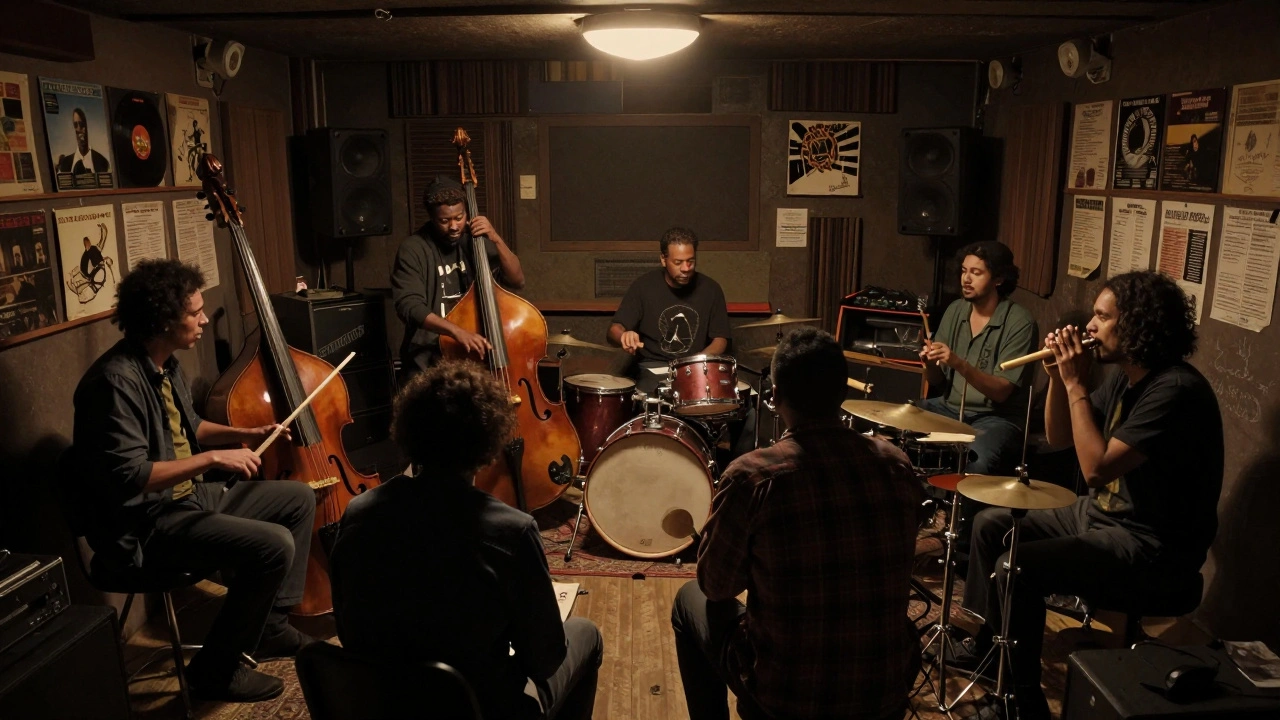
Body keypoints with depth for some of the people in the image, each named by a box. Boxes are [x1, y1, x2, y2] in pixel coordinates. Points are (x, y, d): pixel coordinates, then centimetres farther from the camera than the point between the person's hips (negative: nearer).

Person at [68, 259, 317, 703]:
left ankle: (270, 623, 17)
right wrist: (212, 459, -27)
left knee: (299, 499, 11)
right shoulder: (116, 380, -24)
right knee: (273, 545, -25)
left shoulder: (164, 365, 6)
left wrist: (244, 434, 8)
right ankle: (215, 670, -7)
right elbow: (128, 476, -30)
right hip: (147, 525, -10)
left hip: (195, 496, 10)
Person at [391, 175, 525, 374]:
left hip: (476, 349, 4)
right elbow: (409, 306, -20)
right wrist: (456, 331, -33)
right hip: (430, 355, -4)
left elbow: (517, 280, 3)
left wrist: (496, 239, -11)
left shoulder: (474, 241, 6)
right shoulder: (413, 249, -8)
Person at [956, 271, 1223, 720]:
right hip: (1100, 514, 10)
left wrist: (1075, 383, -24)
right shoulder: (1124, 376, 4)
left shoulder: (1176, 390, -25)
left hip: (1150, 545, -10)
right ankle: (987, 643, 26)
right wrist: (1057, 376, -5)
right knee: (991, 525, 12)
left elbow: (1097, 467, -30)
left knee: (1017, 567, -24)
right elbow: (1059, 438, 10)